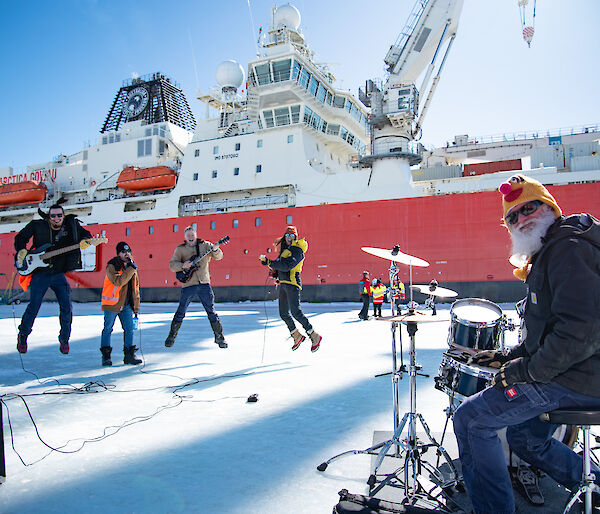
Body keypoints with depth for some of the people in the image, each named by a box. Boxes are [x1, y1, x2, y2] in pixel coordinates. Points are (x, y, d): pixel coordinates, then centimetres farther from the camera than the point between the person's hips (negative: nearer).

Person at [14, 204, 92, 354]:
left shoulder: (71, 226, 1)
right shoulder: (37, 226, -2)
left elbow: (85, 234, 10)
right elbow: (20, 238, 11)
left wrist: (84, 241, -12)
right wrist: (22, 252, -5)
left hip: (59, 274, 2)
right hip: (40, 274, -1)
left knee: (66, 307, -5)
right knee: (33, 307, -1)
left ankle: (64, 338, 12)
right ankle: (23, 335, 22)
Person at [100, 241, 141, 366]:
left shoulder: (132, 266, 9)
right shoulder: (112, 266, -11)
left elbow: (135, 288, 15)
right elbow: (119, 282, -29)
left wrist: (136, 307, 13)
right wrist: (131, 269, -28)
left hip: (126, 304, 6)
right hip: (111, 304, -5)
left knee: (129, 329, 3)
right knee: (108, 329, 2)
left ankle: (129, 355, 12)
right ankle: (106, 356, 13)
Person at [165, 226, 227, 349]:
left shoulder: (205, 245, 8)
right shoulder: (180, 249, 7)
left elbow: (218, 257, -1)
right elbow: (172, 265, 0)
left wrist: (215, 249, -22)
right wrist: (182, 265, -19)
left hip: (204, 283, 0)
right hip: (188, 285, 0)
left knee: (211, 312, 2)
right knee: (180, 313, 4)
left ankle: (219, 337, 11)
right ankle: (171, 337, 20)